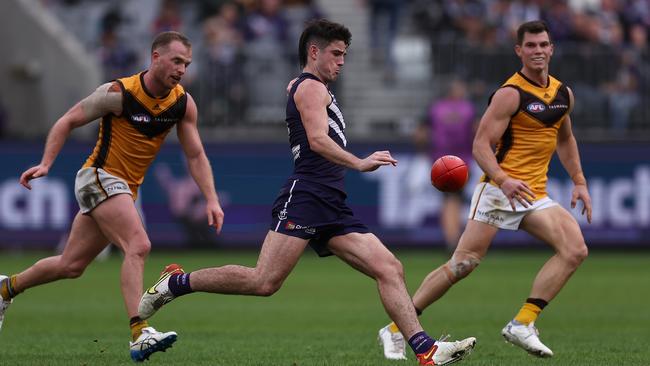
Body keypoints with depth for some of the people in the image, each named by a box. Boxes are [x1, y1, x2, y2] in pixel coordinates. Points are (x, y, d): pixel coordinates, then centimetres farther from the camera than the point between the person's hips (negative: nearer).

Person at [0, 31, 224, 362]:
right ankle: (139, 335, -32)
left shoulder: (183, 103, -2)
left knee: (71, 265, 14)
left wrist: (211, 200, -7)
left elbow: (195, 155, 4)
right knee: (138, 246, -26)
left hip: (124, 189, 7)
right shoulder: (119, 93, -17)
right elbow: (67, 122, -8)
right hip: (99, 177, -7)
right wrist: (45, 164, -17)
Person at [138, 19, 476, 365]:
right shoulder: (312, 88, -1)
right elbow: (317, 140, -17)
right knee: (265, 281, -18)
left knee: (390, 269, -3)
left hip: (333, 207, 10)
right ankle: (175, 283, -2)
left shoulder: (307, 89, 30)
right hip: (305, 197, -10)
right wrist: (359, 163, -28)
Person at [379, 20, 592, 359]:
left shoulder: (563, 93, 12)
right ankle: (396, 329, 0)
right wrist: (504, 180, -31)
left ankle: (522, 325, -13)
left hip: (534, 196, 7)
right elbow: (481, 145, -15)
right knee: (463, 263, -10)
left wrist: (579, 182, 22)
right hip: (499, 190, -7)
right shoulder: (510, 94, -10)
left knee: (575, 249, -13)